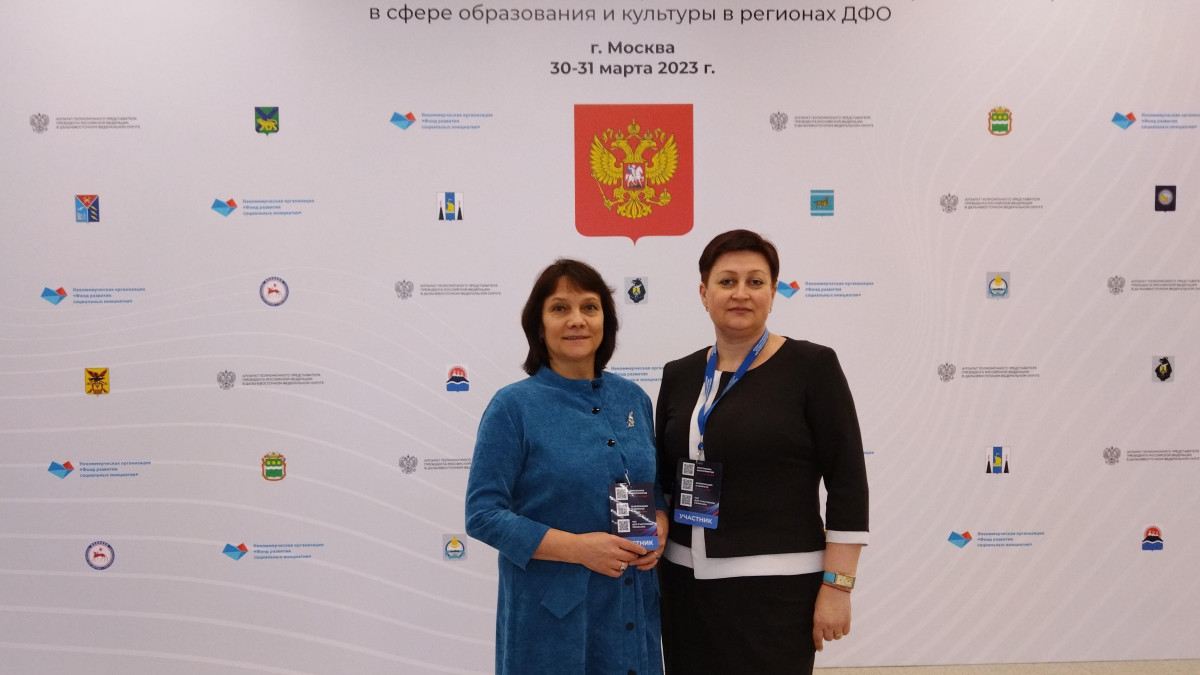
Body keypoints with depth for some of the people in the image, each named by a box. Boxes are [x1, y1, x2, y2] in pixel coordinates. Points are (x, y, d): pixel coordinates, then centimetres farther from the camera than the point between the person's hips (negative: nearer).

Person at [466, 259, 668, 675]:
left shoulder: (632, 398, 5)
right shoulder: (514, 406, -9)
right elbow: (483, 514, -12)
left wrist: (659, 525, -5)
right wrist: (577, 548, -20)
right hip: (551, 613, -4)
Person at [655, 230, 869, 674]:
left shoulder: (812, 366, -7)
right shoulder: (679, 375, 7)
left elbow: (847, 481, -9)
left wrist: (837, 586, -12)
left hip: (776, 585, -4)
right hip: (686, 582, 5)